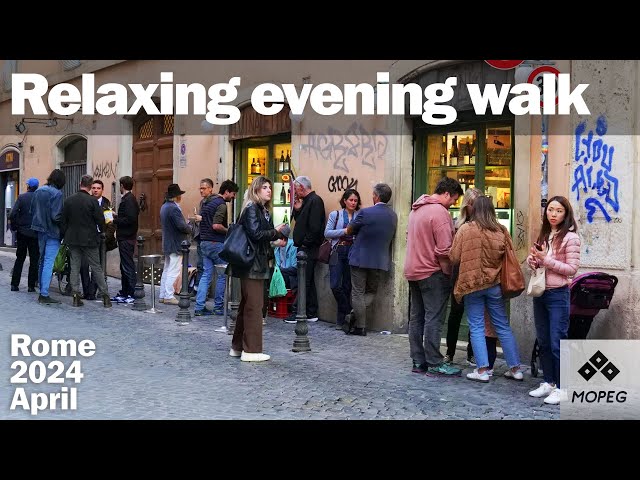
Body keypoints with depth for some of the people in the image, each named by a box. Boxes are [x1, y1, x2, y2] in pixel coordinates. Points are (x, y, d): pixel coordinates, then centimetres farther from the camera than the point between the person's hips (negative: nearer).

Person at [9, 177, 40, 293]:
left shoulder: (21, 197, -4)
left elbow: (12, 214, -11)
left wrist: (14, 227, 3)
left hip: (22, 232, 1)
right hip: (35, 234, -1)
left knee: (20, 258, 11)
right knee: (34, 260, 5)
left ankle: (14, 284, 9)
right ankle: (31, 285, 3)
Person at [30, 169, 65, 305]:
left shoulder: (38, 191, 8)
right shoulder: (56, 193, -15)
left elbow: (32, 210, 12)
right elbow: (56, 216, -19)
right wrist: (64, 223, -3)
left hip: (40, 230, 8)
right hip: (52, 232, -8)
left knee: (42, 261, 18)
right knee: (49, 263, -6)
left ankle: (42, 291, 25)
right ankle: (44, 295, -7)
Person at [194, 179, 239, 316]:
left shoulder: (207, 202, 15)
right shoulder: (221, 204, -14)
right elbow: (216, 226, -24)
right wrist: (228, 231, -8)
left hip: (204, 242, 9)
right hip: (217, 243, -9)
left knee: (206, 274, 9)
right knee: (222, 275, 3)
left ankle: (199, 307, 4)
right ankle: (218, 308, 8)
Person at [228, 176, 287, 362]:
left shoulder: (263, 210, 17)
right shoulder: (251, 208, -11)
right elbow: (255, 234, -20)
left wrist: (277, 236, 4)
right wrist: (275, 232, -10)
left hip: (256, 264, 10)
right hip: (252, 264, -10)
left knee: (246, 305, 15)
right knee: (254, 306, -6)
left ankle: (238, 346, 24)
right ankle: (251, 350, -1)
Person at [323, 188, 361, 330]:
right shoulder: (335, 215, 8)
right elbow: (327, 233, 0)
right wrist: (344, 231, -9)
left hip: (353, 253, 1)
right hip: (338, 252, -1)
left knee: (347, 286, 3)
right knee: (335, 285, -12)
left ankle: (341, 319, 11)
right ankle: (349, 311, 5)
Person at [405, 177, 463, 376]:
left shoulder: (416, 209, 13)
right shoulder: (440, 212, -16)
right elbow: (444, 250, -20)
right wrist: (447, 273, -9)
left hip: (413, 270, 9)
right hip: (432, 273, -9)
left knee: (416, 317, 11)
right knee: (434, 319, -4)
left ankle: (418, 361, 16)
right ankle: (434, 364, -1)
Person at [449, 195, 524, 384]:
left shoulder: (465, 230, -10)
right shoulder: (501, 231, -3)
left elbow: (454, 257, -8)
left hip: (471, 284, -3)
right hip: (494, 284, 3)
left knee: (477, 327, 5)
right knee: (503, 326, 12)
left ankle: (482, 370, 2)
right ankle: (515, 368, 17)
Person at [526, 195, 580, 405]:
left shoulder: (570, 237, -10)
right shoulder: (543, 235, 10)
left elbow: (572, 269, -13)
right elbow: (532, 260, 17)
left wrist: (546, 260, -19)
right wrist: (532, 259, -6)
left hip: (558, 294, -7)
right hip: (539, 293, 7)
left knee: (557, 343, -4)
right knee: (543, 342, 14)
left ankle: (561, 388, 5)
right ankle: (548, 382, 25)